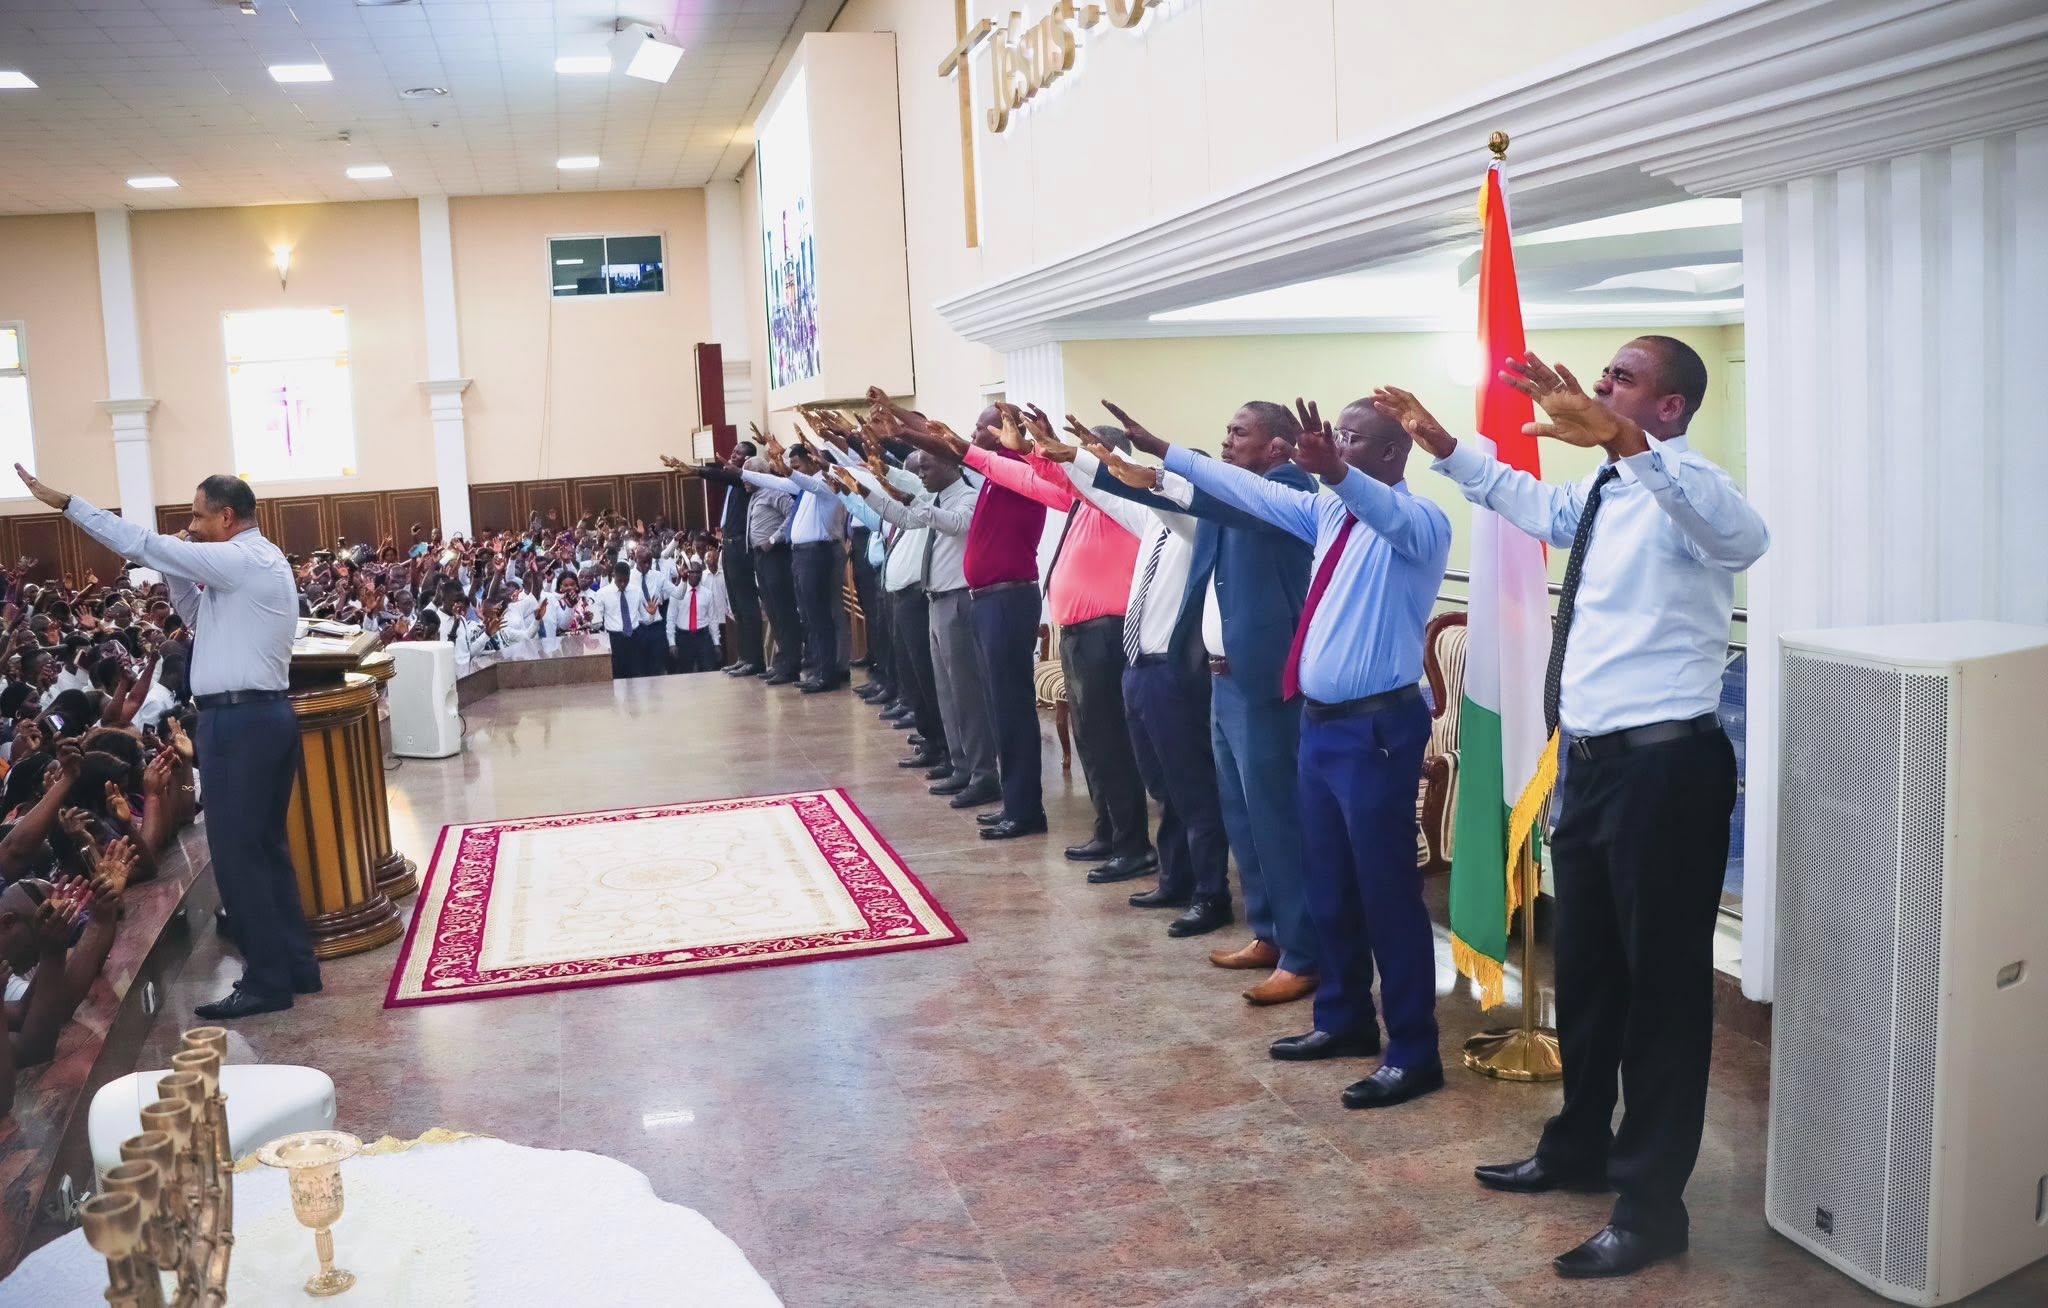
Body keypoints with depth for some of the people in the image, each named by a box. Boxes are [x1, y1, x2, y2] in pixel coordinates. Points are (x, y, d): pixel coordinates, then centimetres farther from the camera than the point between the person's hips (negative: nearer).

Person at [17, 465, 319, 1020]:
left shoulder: (243, 560, -14)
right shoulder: (255, 562, 17)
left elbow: (146, 545, -15)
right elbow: (204, 620, 22)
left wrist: (66, 503, -10)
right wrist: (180, 574, 6)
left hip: (240, 721, -10)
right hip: (263, 715, 10)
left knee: (235, 851, -5)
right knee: (264, 845, 14)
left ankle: (267, 981, 0)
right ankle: (295, 965, 19)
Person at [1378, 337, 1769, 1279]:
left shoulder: (1682, 493, -15)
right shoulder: (1597, 494, 13)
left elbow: (1745, 535, -40)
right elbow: (1519, 496, 35)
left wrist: (1623, 442, -50)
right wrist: (1439, 442, 29)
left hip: (1664, 765, -9)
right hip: (1589, 760, 9)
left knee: (1662, 982, 3)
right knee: (1584, 969, 21)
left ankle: (1651, 1205, 16)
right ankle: (1579, 1150, 39)